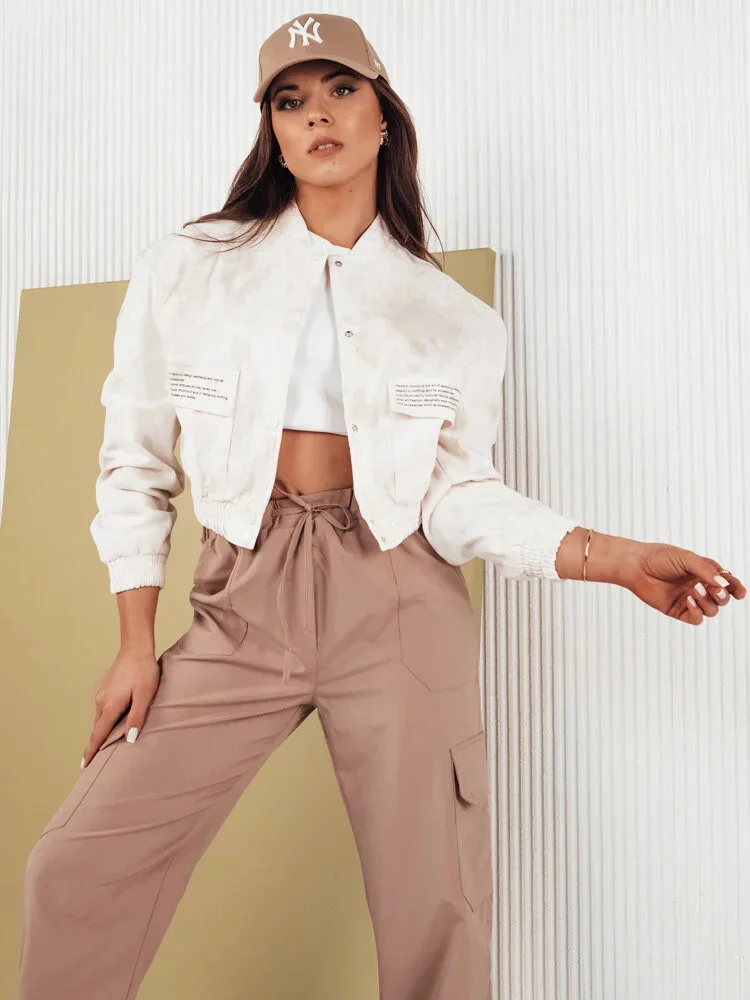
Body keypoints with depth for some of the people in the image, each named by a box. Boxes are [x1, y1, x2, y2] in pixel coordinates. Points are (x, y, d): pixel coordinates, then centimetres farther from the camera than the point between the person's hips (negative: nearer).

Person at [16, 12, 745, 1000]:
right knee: (82, 863, -5)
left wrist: (615, 558, -13)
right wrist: (136, 644, 2)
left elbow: (461, 495, 0)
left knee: (436, 906, 3)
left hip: (400, 606, 0)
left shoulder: (455, 318, 5)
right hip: (243, 602, 1)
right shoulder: (185, 269, 4)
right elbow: (136, 462, 6)